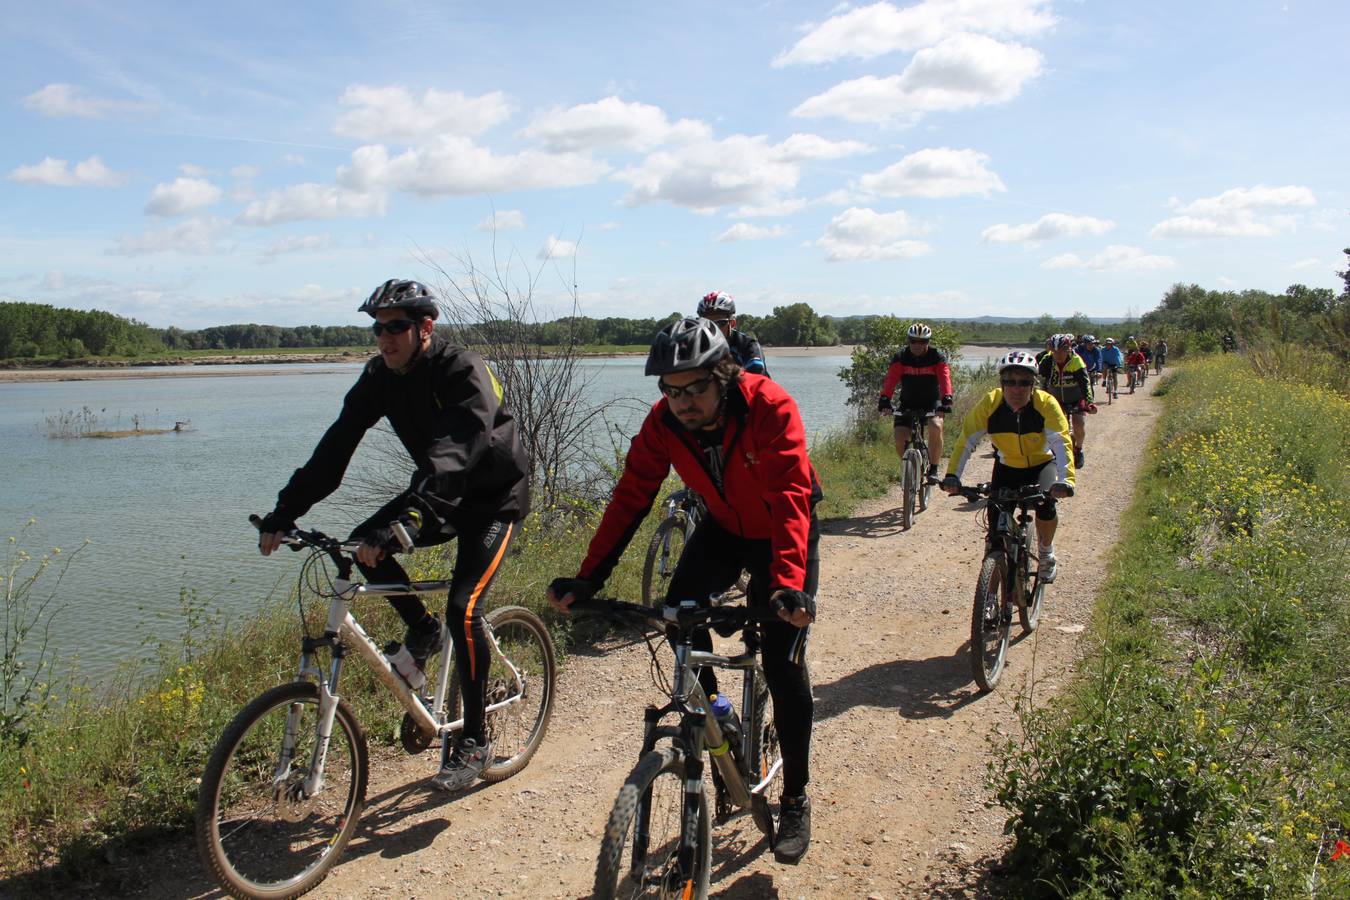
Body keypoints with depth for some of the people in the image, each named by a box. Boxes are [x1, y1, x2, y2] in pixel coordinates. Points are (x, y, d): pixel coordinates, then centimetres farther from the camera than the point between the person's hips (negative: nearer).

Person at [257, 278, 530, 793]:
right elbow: (336, 446, -10)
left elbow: (450, 459, -41)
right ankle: (423, 633, 10)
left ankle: (474, 742, -4)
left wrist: (400, 523, -53)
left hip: (494, 498, -7)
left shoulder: (464, 373, -27)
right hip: (439, 494, 7)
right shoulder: (381, 377, -7)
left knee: (463, 608, -20)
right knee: (363, 545, -15)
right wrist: (284, 514, -18)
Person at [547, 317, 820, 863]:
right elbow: (630, 498, -21)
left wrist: (788, 584, -54)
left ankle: (796, 801, 8)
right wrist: (588, 577, -30)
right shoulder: (663, 422, -20)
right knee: (678, 612, -20)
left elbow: (791, 499, -40)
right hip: (724, 527, 4)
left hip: (784, 534, -4)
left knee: (783, 665, -9)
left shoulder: (769, 408, -32)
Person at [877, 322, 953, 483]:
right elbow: (891, 379, -26)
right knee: (899, 438, -15)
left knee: (935, 427, -30)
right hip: (908, 403, 1)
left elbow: (945, 379, -28)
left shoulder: (937, 356, -14)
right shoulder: (900, 356, -13)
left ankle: (933, 469, -13)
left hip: (931, 402, -1)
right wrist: (884, 400, -42)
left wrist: (946, 400, -46)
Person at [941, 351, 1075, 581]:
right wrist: (952, 476, -39)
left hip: (1041, 464, -1)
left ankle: (1047, 554, 4)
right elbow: (966, 441, -27)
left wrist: (1066, 480, -49)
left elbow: (1061, 443, -35)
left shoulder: (1046, 404, -27)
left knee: (1045, 502, -24)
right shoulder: (989, 404, -25)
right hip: (1007, 466, 1)